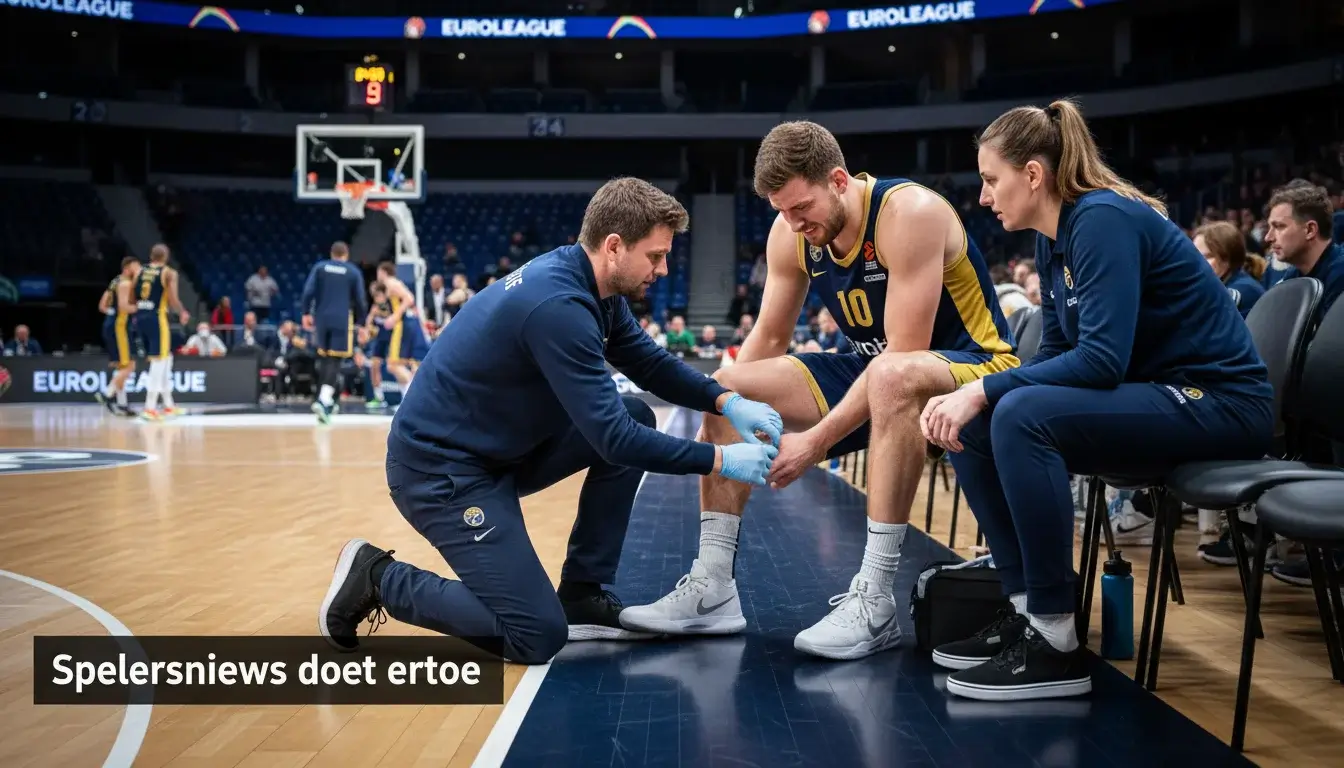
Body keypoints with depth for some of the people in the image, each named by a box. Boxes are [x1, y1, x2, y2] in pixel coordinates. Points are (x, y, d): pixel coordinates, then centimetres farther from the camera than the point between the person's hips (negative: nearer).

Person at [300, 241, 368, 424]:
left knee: (324, 359, 18)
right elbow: (359, 300, 2)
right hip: (342, 320, -3)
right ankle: (323, 400, -24)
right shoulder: (353, 272, 3)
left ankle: (326, 399, 24)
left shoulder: (319, 267, 7)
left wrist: (306, 313, 3)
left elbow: (308, 291, -3)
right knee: (334, 361, -6)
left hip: (321, 318, 3)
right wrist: (361, 320, 15)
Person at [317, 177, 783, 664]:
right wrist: (720, 461, -20)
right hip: (439, 467, -10)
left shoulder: (591, 286, 1)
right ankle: (377, 578, 4)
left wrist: (727, 401, -4)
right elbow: (613, 438, -27)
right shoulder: (559, 306, -27)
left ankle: (582, 597, 9)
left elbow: (653, 365, 12)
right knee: (538, 637, -11)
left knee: (636, 419, 3)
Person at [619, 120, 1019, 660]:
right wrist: (727, 407, -10)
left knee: (893, 376, -42)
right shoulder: (792, 233, -4)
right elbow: (769, 338, 6)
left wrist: (817, 440, -31)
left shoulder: (910, 212, -25)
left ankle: (874, 602, -37)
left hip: (976, 369, -7)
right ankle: (713, 589, -4)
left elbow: (904, 354, -29)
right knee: (727, 387, -3)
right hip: (874, 375, 8)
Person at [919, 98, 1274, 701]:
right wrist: (971, 395, -6)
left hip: (1218, 401, -9)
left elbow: (1101, 358, -27)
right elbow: (1056, 354, 9)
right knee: (970, 427, 0)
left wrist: (984, 390, -24)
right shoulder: (1053, 239, 8)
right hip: (1155, 398, 9)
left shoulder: (1104, 219, -18)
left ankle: (1056, 643, -22)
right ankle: (1028, 610, 2)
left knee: (1022, 418, -29)